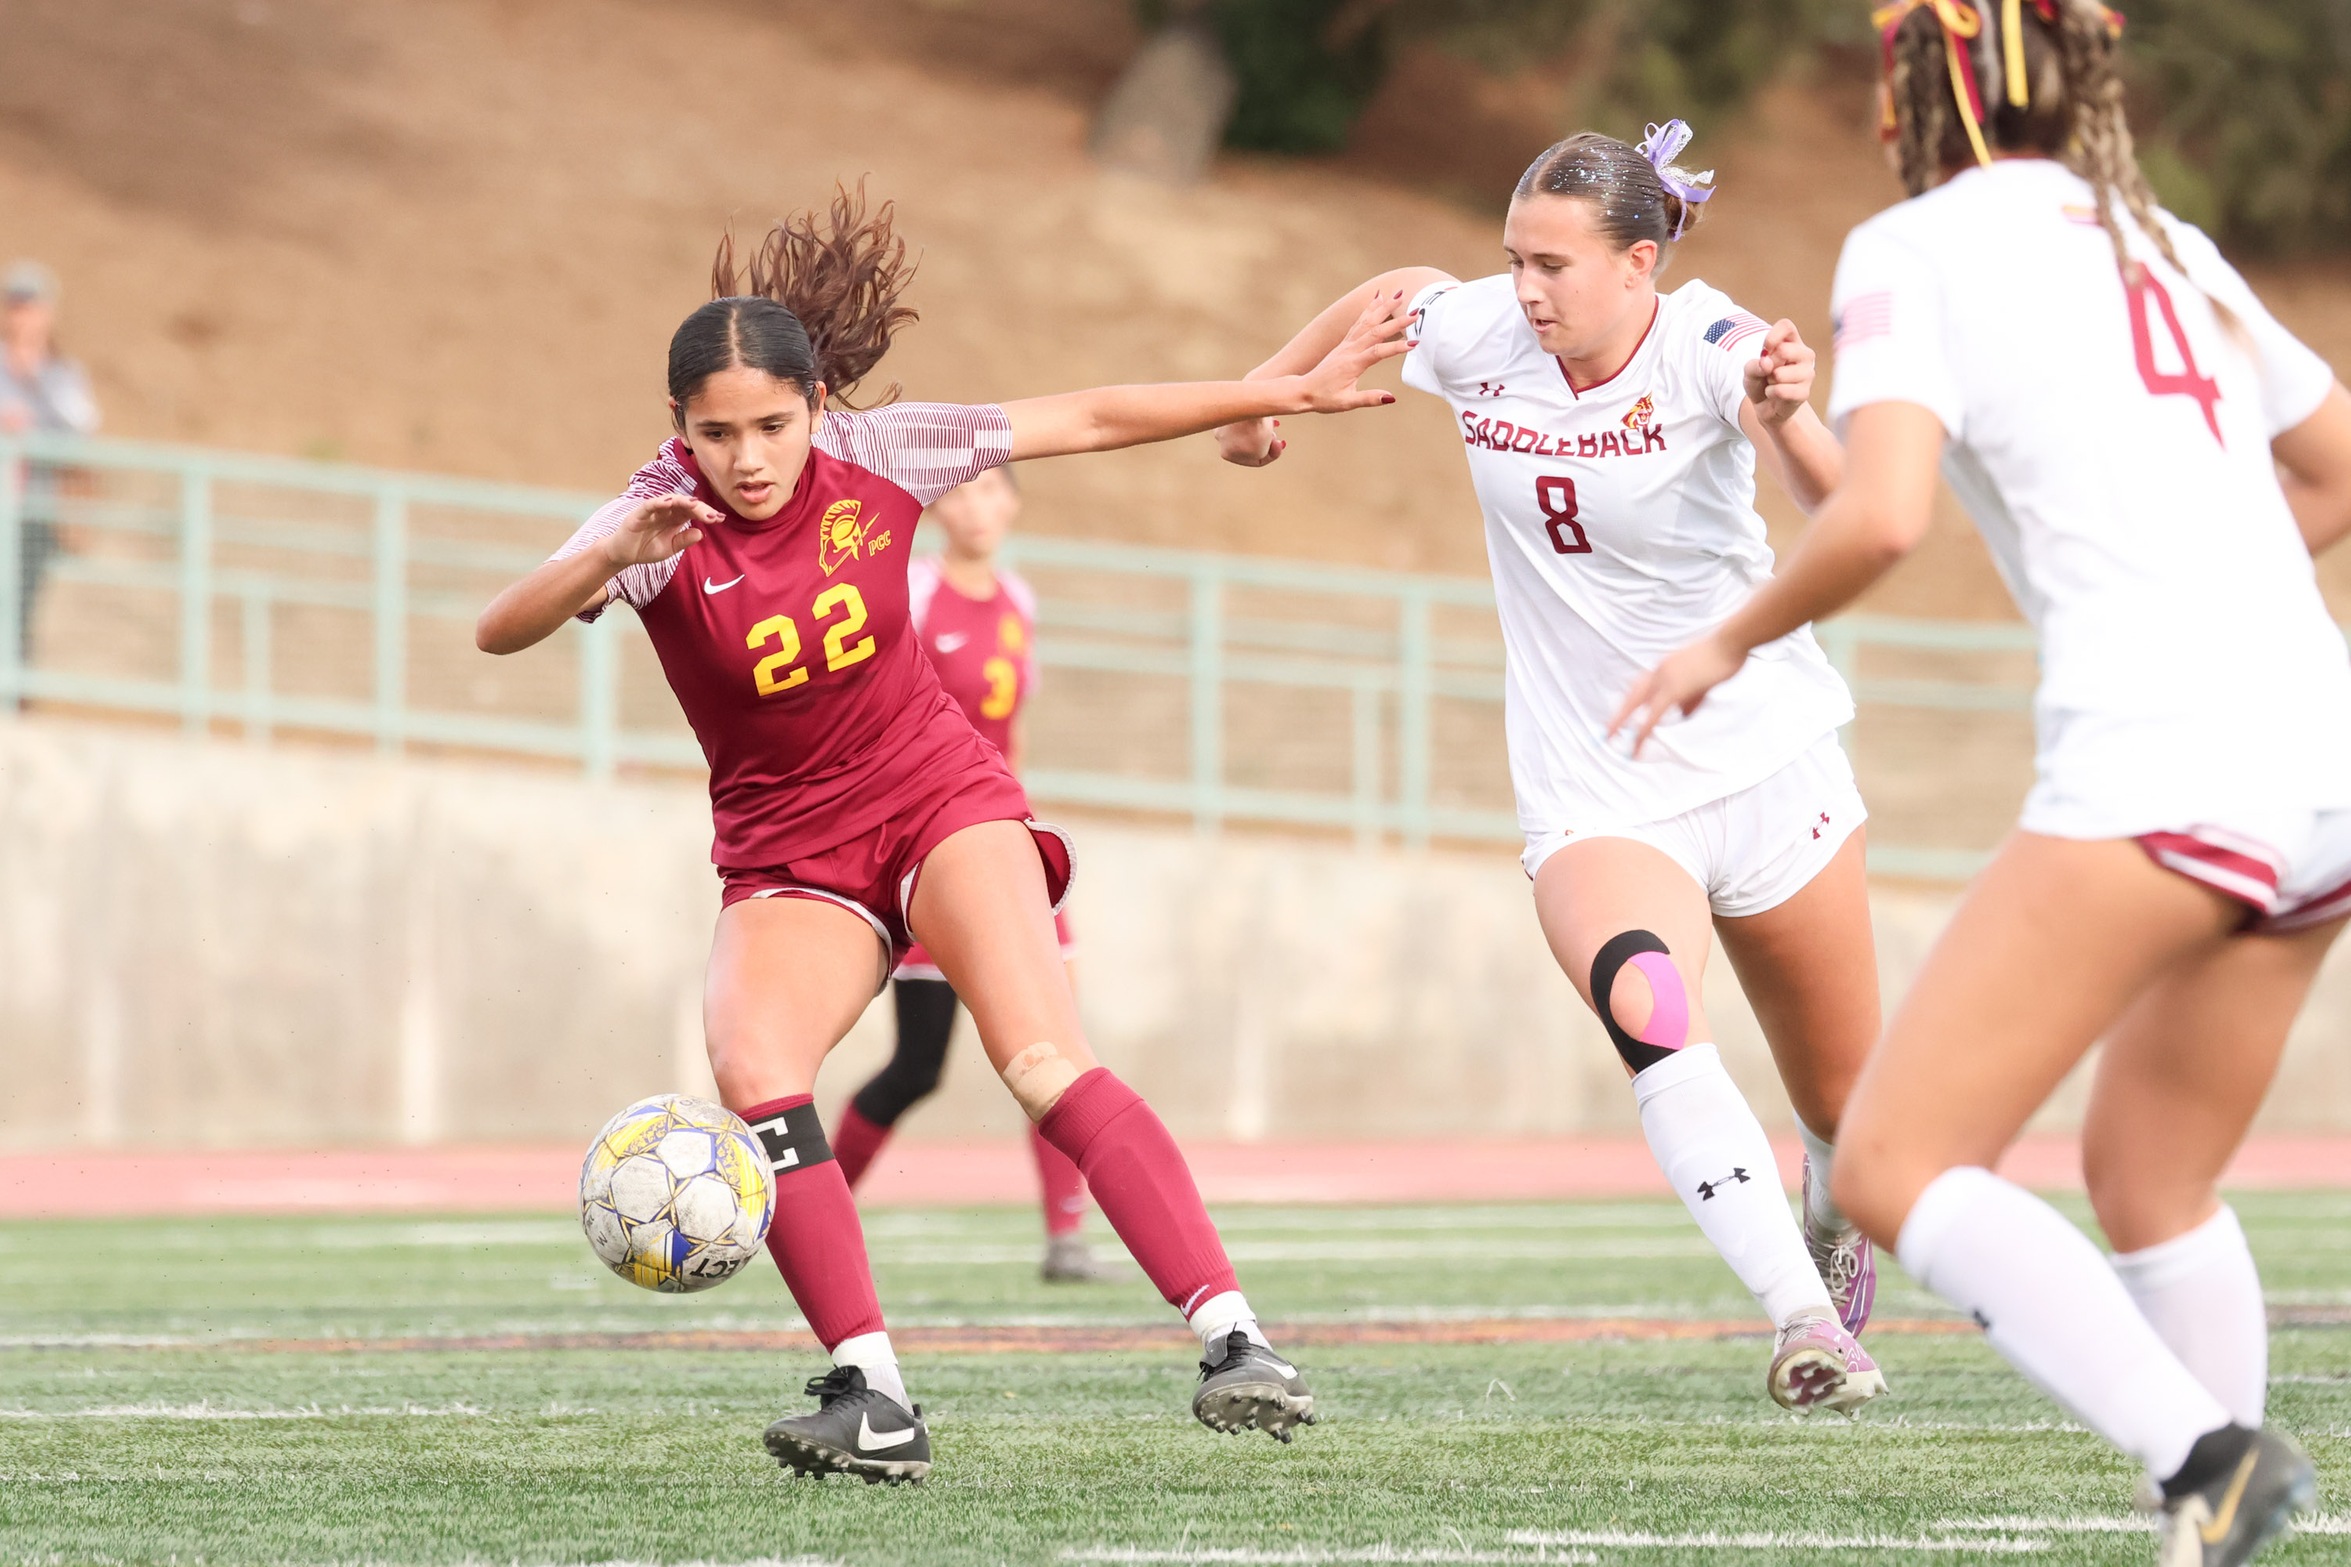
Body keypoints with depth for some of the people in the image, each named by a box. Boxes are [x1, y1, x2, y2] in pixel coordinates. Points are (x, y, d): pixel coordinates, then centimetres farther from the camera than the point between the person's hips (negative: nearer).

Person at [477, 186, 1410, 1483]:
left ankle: (1229, 1336, -27)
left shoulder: (875, 456, -11)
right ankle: (872, 1398, -25)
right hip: (787, 857, 0)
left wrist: (1290, 392, 4)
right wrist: (608, 560, -52)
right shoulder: (664, 518, -17)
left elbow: (1091, 419, 0)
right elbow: (499, 631, -33)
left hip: (939, 797, 0)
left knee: (1046, 1062, -23)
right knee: (751, 1072, -27)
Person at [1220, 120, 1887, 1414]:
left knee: (1845, 1105, 13)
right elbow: (1400, 292, 17)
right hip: (1596, 799, 1)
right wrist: (1272, 382, 30)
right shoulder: (1478, 336, -8)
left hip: (1768, 770, -1)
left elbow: (1838, 505, -36)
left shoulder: (1706, 346, -19)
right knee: (1646, 1010, -32)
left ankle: (1834, 1223, 50)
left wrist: (1784, 417, -57)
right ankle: (1803, 1323, -37)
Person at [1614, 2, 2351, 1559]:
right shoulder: (2171, 248, 22)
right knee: (2150, 1181, 22)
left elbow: (1880, 516, -12)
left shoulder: (1921, 246, 1)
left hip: (2156, 753, -8)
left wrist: (1729, 641, 4)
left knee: (1898, 1165, -5)